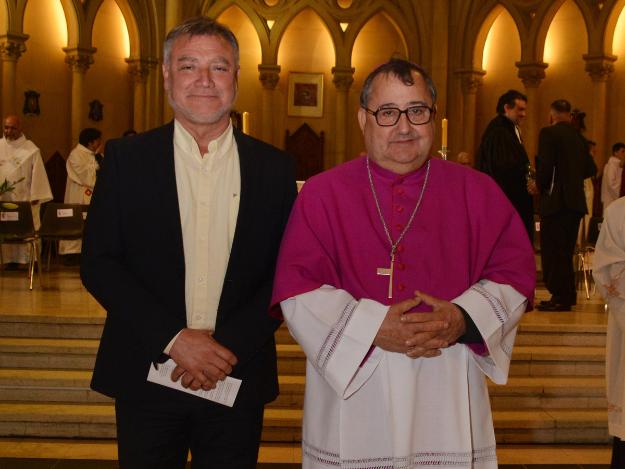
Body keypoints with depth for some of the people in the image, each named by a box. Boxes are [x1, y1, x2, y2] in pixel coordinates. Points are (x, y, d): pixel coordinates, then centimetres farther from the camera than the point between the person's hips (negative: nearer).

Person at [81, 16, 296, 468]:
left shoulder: (274, 167, 2)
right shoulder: (126, 157, 0)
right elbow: (98, 263, -4)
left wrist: (231, 345, -12)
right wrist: (173, 338, -13)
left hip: (239, 376, 1)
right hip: (147, 375, -1)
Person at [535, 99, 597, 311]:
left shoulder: (548, 133, -8)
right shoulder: (579, 137, 12)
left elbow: (545, 166, -17)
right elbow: (591, 169, 12)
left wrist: (540, 186, 0)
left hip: (556, 200, -7)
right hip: (576, 200, 7)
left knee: (553, 250, -3)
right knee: (565, 250, 14)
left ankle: (561, 297, -3)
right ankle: (567, 296, 20)